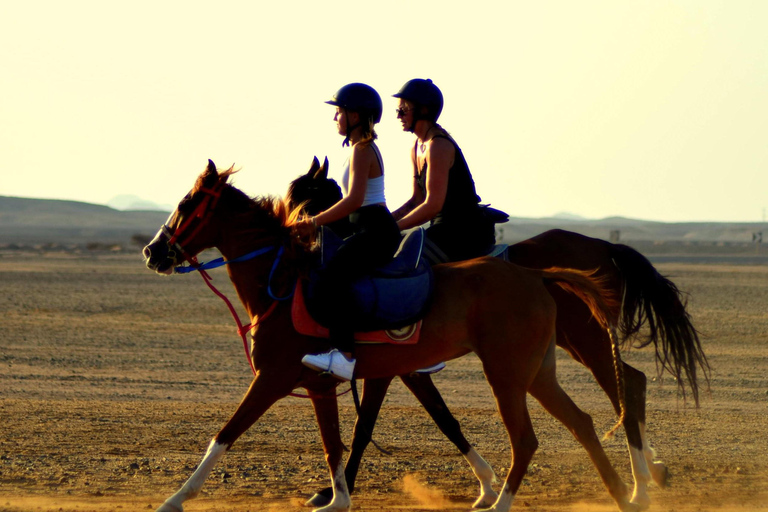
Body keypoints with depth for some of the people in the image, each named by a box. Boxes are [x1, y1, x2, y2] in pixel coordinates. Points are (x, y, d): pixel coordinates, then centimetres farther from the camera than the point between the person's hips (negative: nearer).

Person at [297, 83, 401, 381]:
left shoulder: (361, 150, -12)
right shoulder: (364, 147, 19)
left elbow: (354, 200, -21)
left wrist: (315, 222, -16)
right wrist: (319, 221, 18)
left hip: (375, 232, -11)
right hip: (373, 232, 11)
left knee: (331, 278, -28)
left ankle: (344, 354, -39)